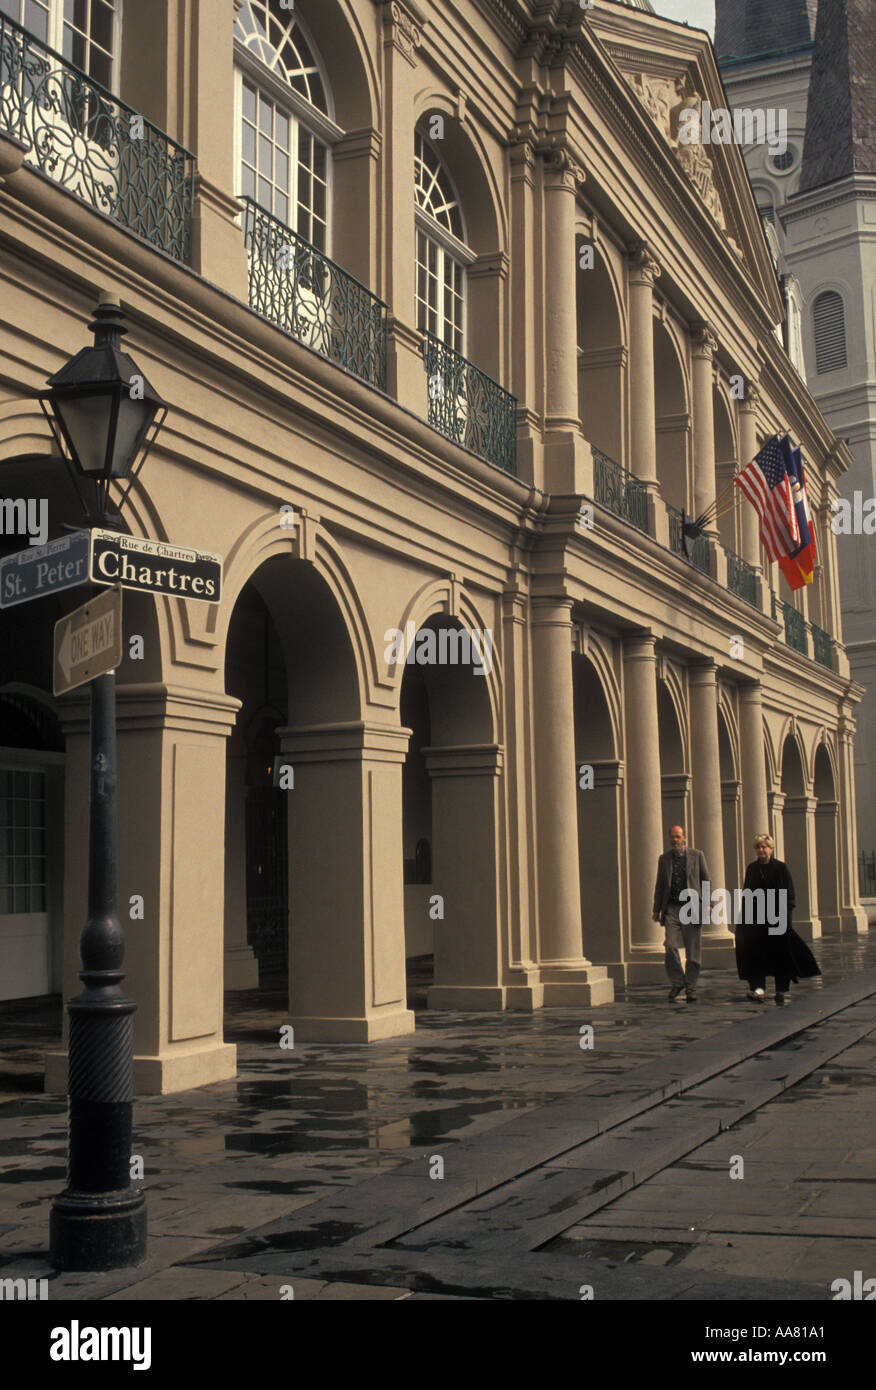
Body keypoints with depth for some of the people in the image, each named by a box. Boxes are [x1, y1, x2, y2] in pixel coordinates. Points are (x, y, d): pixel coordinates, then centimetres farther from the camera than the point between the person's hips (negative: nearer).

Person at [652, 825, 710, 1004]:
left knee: (693, 951, 1)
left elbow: (706, 881, 7)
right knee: (671, 946, -11)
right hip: (672, 908, 1)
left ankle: (690, 987, 12)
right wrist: (656, 909, 11)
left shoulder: (697, 855, 6)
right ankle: (676, 984, 5)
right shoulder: (664, 859, 12)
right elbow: (659, 886, 16)